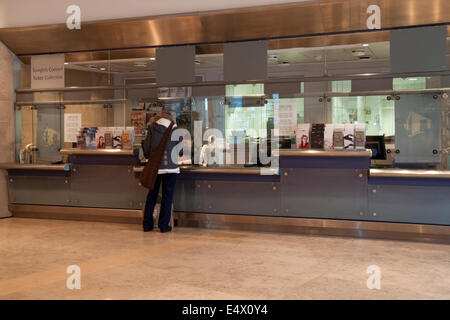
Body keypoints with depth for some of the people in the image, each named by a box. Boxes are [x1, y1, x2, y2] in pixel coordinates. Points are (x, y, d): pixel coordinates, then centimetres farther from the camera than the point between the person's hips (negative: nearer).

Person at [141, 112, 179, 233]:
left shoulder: (152, 129, 3)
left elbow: (146, 151, -1)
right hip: (171, 167, -1)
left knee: (152, 195, 11)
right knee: (167, 196, 6)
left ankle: (147, 224, 14)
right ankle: (164, 225, 5)